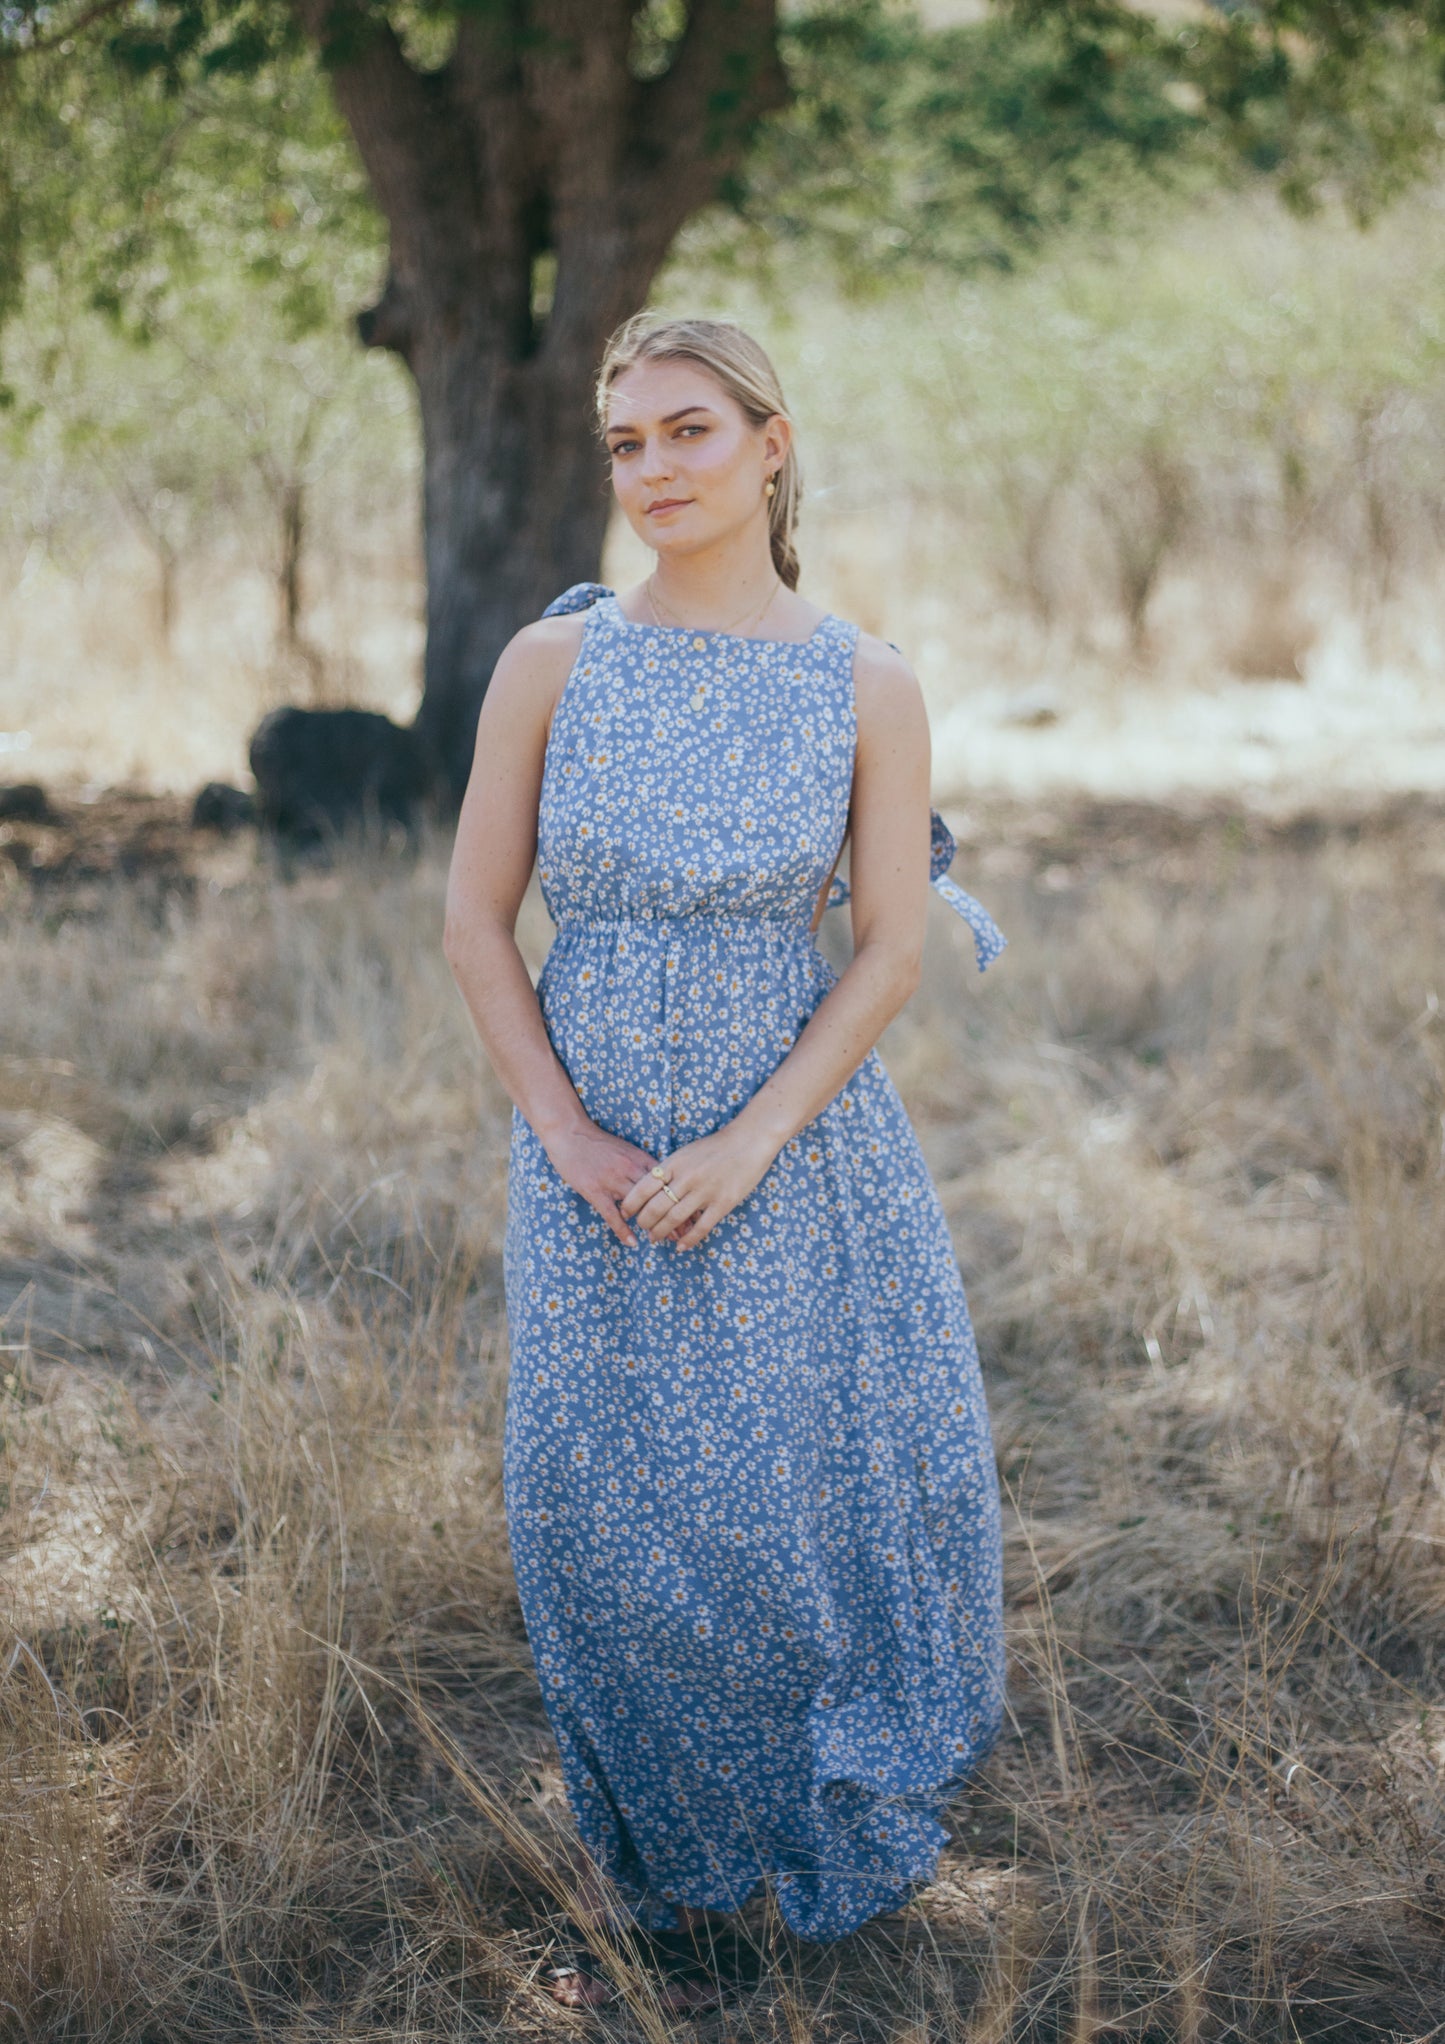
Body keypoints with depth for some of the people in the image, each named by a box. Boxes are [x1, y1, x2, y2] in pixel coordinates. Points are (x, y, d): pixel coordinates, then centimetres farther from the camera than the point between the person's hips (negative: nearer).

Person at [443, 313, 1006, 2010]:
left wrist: (746, 1148, -13)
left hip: (800, 1141, 0)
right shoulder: (551, 662, -2)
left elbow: (891, 952, -4)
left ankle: (833, 1825, 30)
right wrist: (571, 1139, -9)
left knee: (824, 1480, 2)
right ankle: (650, 1876, 26)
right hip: (592, 1148, 1)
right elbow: (474, 922, 0)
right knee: (609, 1518, 5)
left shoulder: (868, 690, -3)